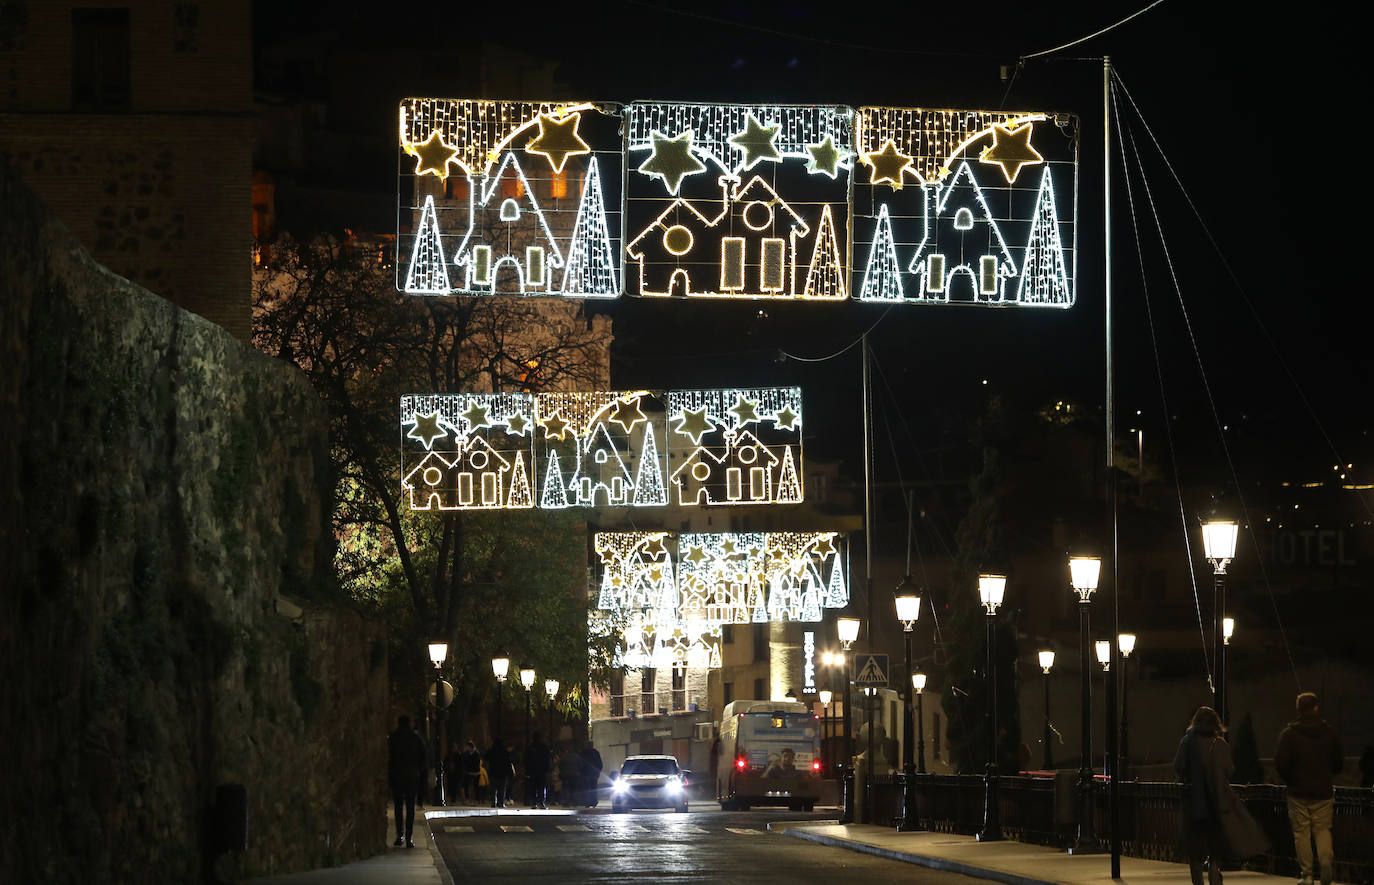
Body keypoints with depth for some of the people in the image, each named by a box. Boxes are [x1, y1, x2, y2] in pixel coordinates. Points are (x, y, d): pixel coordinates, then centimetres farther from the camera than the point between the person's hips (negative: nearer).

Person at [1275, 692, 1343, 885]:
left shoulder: (1289, 733, -7)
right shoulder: (1330, 733, 0)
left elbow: (1280, 762, -12)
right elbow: (1339, 762, 6)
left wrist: (1290, 780, 6)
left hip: (1298, 792, -2)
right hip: (1323, 791, 2)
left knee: (1301, 832, 5)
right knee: (1322, 829, 11)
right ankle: (1326, 857, -16)